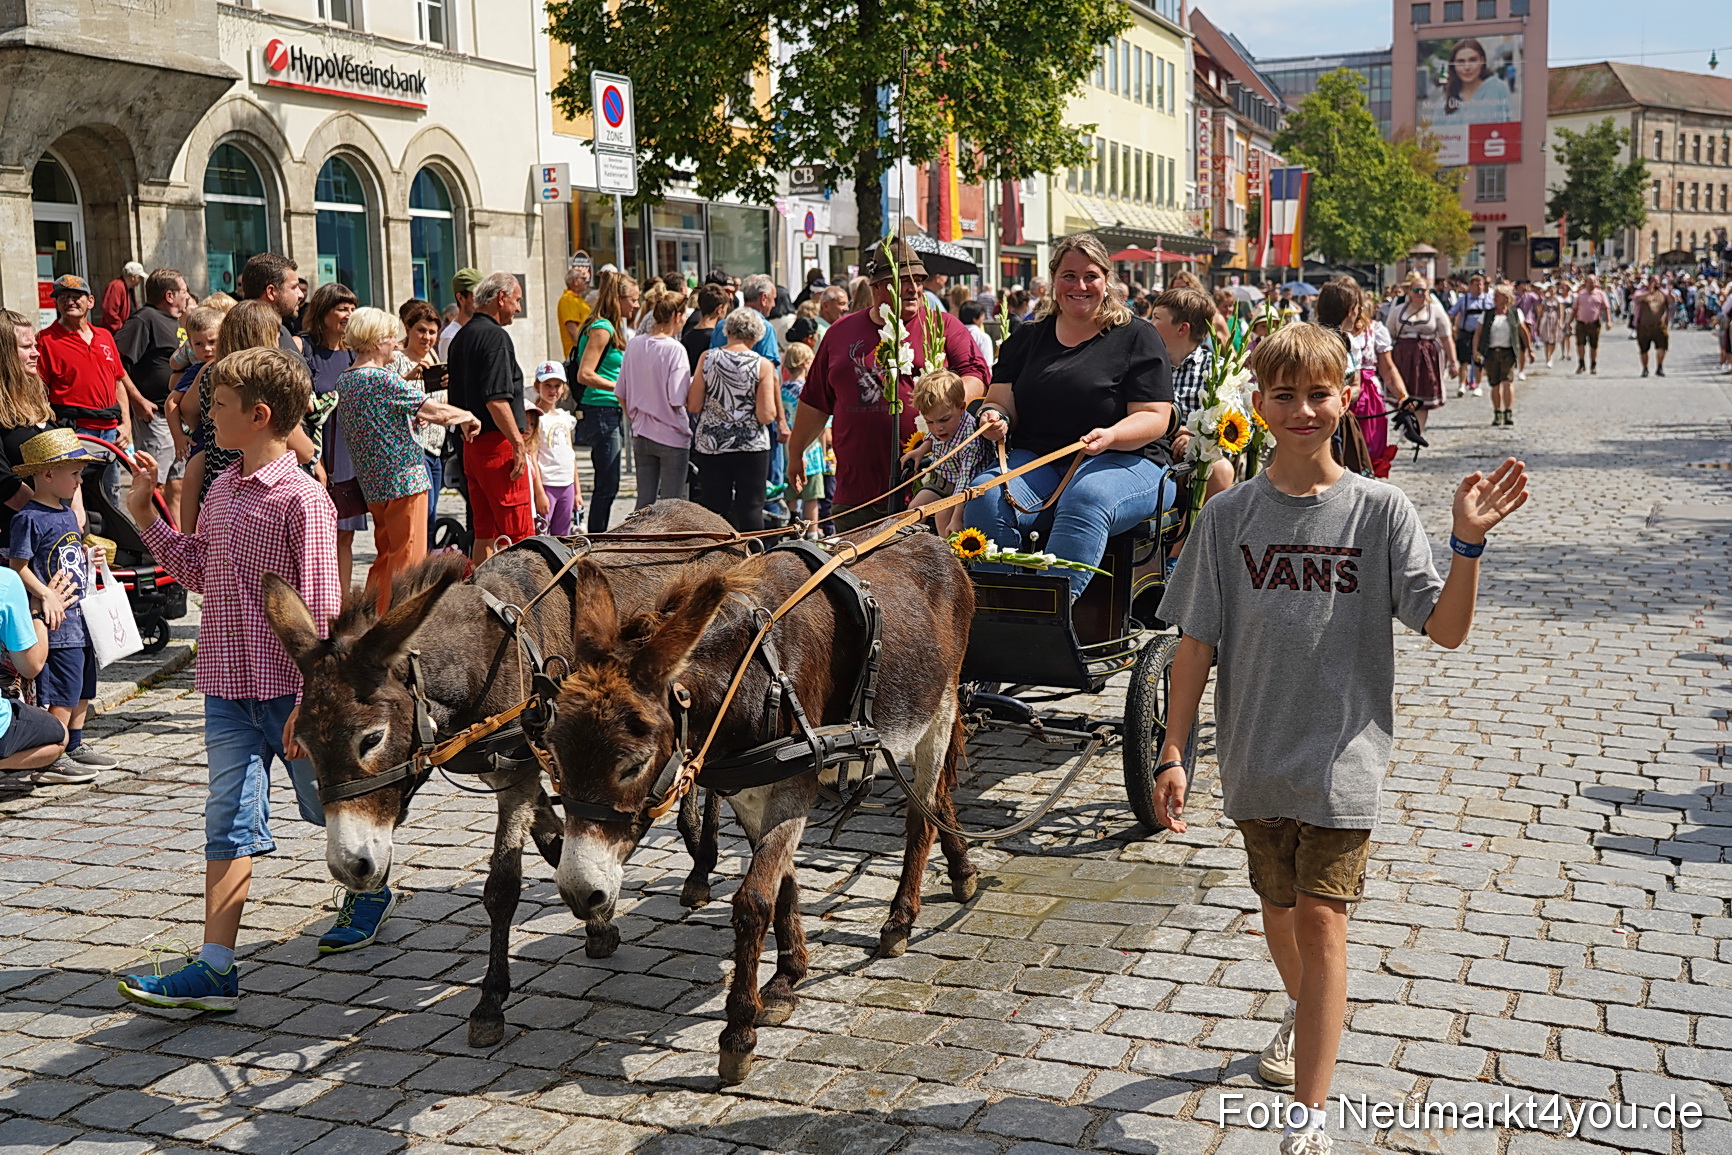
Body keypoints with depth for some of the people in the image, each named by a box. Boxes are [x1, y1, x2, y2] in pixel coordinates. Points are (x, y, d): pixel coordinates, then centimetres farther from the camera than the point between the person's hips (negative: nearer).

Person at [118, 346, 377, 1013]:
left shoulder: (301, 499, -16)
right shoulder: (221, 491, 9)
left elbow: (321, 609, -17)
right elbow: (198, 572, 21)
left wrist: (310, 700, -19)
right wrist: (146, 516, 13)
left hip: (290, 688, -6)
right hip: (228, 688, 6)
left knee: (328, 802, 14)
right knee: (229, 821, 2)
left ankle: (370, 890, 41)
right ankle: (215, 970, 1)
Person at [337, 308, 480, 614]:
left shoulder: (344, 380, 10)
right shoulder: (383, 379, -16)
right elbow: (436, 411, -16)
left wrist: (414, 415, 14)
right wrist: (468, 416, 1)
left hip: (372, 482, 9)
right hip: (404, 479, -9)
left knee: (386, 556, 18)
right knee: (407, 558, -2)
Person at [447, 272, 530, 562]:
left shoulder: (460, 337, 17)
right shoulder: (495, 336, -12)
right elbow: (496, 400, -20)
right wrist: (518, 443, -18)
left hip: (471, 446, 9)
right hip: (498, 443, -9)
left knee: (485, 534, 11)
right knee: (518, 535, -8)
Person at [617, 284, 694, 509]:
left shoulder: (634, 344, 2)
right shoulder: (675, 349, -16)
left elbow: (621, 394, 7)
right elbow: (677, 399, -20)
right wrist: (695, 384, -3)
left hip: (641, 435, 6)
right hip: (671, 436, -6)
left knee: (644, 502, 13)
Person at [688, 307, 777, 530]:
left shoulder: (707, 358, -1)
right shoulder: (762, 365, -6)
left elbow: (693, 406, -2)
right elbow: (767, 416, -11)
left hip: (710, 445, 2)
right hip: (751, 446, -2)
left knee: (713, 506, 8)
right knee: (751, 508, 4)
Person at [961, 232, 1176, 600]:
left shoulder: (1137, 337, 6)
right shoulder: (1028, 339, 18)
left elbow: (1155, 418, -2)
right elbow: (1000, 401, 15)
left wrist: (1111, 437, -23)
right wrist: (994, 417, -11)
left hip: (1123, 460, -4)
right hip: (1035, 459, 4)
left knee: (1085, 499, -39)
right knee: (984, 497, -28)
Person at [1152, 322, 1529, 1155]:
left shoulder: (1379, 510, -6)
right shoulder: (1229, 515, -2)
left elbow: (1446, 629, -10)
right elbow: (1196, 643, 0)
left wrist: (1468, 543, -26)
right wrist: (1172, 753, -2)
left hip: (1342, 756, -3)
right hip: (1255, 754, 3)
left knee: (1321, 916, -6)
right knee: (1278, 908, 19)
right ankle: (1305, 1013, 50)